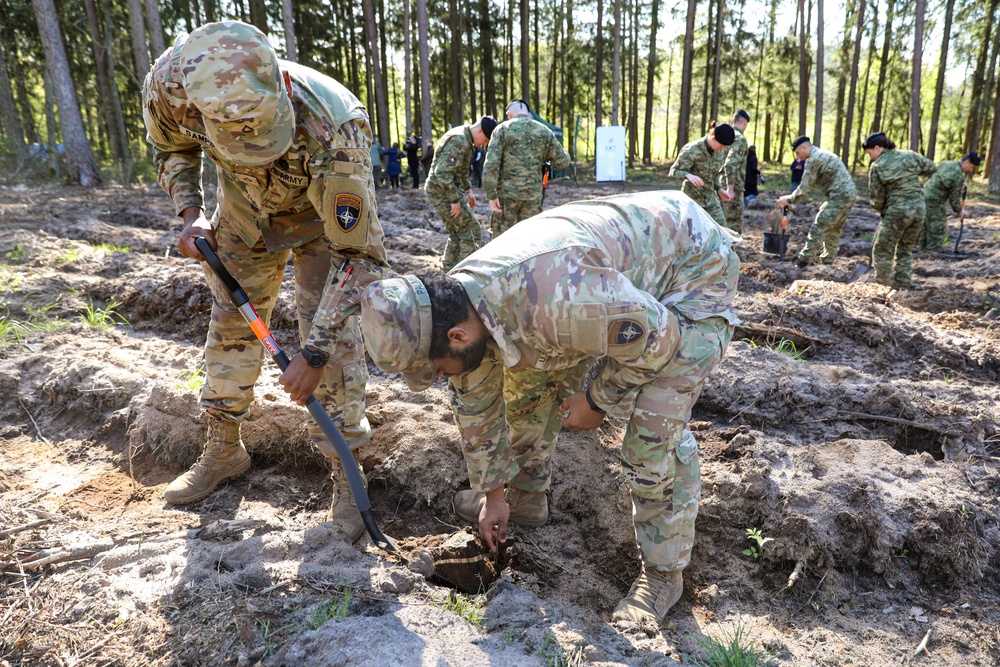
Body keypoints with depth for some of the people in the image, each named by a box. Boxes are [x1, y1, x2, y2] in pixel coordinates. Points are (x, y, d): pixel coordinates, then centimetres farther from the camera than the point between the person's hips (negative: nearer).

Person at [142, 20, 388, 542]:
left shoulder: (333, 129, -43)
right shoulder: (170, 83, -31)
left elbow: (358, 253, -36)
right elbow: (171, 147, -3)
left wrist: (313, 355, -36)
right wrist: (191, 214, -19)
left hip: (324, 207, -4)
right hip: (245, 206, 4)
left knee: (333, 333, -14)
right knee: (230, 323, 9)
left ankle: (346, 476, 1)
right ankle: (223, 451, 29)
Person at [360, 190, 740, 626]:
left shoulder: (550, 299, -43)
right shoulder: (456, 307, -13)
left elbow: (655, 334, -29)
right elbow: (475, 406, 2)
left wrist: (597, 401, -14)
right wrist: (494, 495, 13)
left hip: (694, 269, -7)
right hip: (618, 273, 8)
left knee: (654, 430, -17)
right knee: (528, 382, 8)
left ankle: (663, 573, 6)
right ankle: (525, 496, 29)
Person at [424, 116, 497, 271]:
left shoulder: (465, 139, 12)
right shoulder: (459, 141, -21)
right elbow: (442, 174, -27)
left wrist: (467, 190, 19)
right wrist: (455, 200, -23)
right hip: (442, 191, -10)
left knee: (456, 232, 16)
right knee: (472, 230, -8)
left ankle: (448, 269, 23)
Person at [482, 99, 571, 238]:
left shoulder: (503, 129, -2)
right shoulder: (545, 131, 6)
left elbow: (491, 163, -12)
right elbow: (562, 161, 8)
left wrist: (491, 195, -11)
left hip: (507, 192, -2)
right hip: (533, 194, 3)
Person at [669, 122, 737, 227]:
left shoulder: (718, 151, 3)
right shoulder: (692, 150, -18)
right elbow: (674, 171, -19)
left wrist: (719, 189, 5)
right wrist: (689, 175, -38)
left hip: (710, 198, 6)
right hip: (693, 198, -6)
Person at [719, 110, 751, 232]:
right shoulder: (739, 138, -12)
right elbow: (730, 164, -24)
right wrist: (730, 188, -23)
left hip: (721, 186, 8)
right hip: (734, 189, -8)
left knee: (722, 223, 15)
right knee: (734, 224, -3)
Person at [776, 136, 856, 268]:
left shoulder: (814, 159, -12)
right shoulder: (823, 154, 21)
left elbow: (805, 186, -10)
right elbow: (810, 184, 23)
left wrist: (790, 199, 1)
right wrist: (792, 196, 20)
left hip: (838, 196, -10)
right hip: (849, 194, 10)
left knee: (819, 228, -8)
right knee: (834, 230, 16)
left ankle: (803, 261, -7)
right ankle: (827, 261, 23)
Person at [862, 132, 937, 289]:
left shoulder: (877, 167, -6)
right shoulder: (910, 156, 7)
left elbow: (876, 199, -3)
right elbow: (932, 168, 19)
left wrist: (881, 210, 16)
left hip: (897, 211, -6)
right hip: (919, 208, 6)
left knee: (882, 251, 6)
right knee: (906, 250, 18)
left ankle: (884, 285, 5)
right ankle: (903, 285, 19)